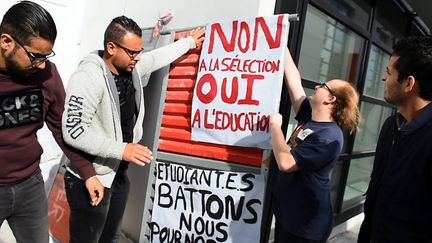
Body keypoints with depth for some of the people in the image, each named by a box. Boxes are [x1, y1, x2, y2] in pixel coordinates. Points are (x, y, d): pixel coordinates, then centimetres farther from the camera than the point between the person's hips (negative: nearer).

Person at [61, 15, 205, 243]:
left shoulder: (132, 67, 0)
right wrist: (121, 150, -27)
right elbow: (73, 131, -27)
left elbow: (160, 56, 18)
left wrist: (190, 42, 30)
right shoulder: (88, 77, -23)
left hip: (118, 174, 8)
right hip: (91, 180, -7)